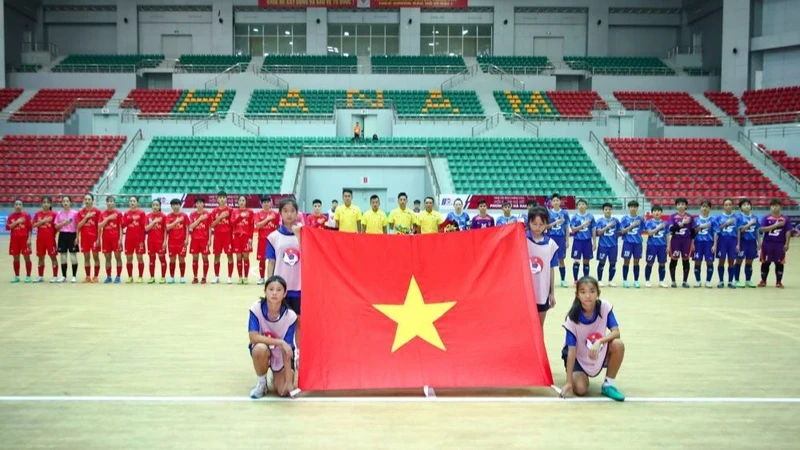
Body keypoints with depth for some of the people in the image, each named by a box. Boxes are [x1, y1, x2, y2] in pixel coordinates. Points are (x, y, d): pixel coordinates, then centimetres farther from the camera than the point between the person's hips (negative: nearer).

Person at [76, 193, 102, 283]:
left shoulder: (97, 211, -1)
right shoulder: (80, 213, 8)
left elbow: (99, 226, -4)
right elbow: (79, 226, 2)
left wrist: (98, 238, -10)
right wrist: (86, 217, -11)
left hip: (94, 237, -3)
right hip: (84, 237, 3)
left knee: (96, 257, -1)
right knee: (86, 257, 6)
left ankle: (95, 276, 3)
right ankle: (88, 277, 11)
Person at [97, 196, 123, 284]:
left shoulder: (118, 213, 0)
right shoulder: (103, 214, 7)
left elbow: (120, 227, -2)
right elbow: (99, 226, -3)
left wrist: (120, 239, -10)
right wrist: (108, 218, -12)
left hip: (116, 238, -3)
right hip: (105, 238, 3)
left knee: (118, 257, -1)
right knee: (107, 258, 6)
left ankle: (118, 276, 3)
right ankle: (108, 276, 12)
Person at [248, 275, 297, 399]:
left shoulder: (290, 316, -23)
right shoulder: (256, 309, -23)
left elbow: (286, 350, -22)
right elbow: (253, 337, -28)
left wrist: (289, 381, -26)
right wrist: (280, 342, -34)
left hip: (282, 354, 0)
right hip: (263, 348, 0)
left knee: (284, 391, -18)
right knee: (260, 349, -37)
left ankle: (276, 375, 19)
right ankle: (261, 382, -8)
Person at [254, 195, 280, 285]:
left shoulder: (275, 214, 3)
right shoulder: (259, 214, 4)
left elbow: (279, 227, 5)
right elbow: (257, 225, -9)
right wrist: (267, 219, -16)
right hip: (262, 239, 1)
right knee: (262, 259, 4)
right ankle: (261, 278, 14)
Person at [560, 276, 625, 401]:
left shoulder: (605, 307, -18)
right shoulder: (572, 318, -24)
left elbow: (616, 332, -22)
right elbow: (571, 351, -24)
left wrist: (599, 342, -43)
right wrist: (569, 382, -27)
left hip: (599, 353, 2)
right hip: (579, 357, -2)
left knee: (618, 344, -28)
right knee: (580, 389, -24)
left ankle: (609, 384, -9)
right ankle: (581, 376, 16)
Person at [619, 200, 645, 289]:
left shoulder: (640, 218, 3)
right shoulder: (625, 219, -1)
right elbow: (622, 231, -7)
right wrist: (631, 226, -14)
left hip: (638, 242, 2)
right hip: (627, 242, -2)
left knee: (636, 261, 6)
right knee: (626, 261, 3)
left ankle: (636, 281, 14)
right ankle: (625, 280, 12)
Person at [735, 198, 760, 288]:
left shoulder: (754, 217, 7)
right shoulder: (739, 217, -5)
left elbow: (757, 231, 10)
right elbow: (739, 230, -12)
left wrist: (759, 242, 8)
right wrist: (750, 223, -20)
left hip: (752, 241, 4)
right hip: (743, 241, -4)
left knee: (749, 262, 10)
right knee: (739, 261, 2)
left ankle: (748, 280, 18)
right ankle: (737, 281, 9)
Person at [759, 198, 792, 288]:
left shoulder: (785, 219, -1)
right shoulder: (766, 218, 0)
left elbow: (788, 232, -1)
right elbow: (763, 229, -11)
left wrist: (786, 244, -7)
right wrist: (775, 225, -18)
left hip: (780, 244, 0)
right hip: (767, 244, 1)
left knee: (779, 263, 4)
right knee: (765, 263, 7)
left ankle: (779, 282, 14)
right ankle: (763, 281, 19)